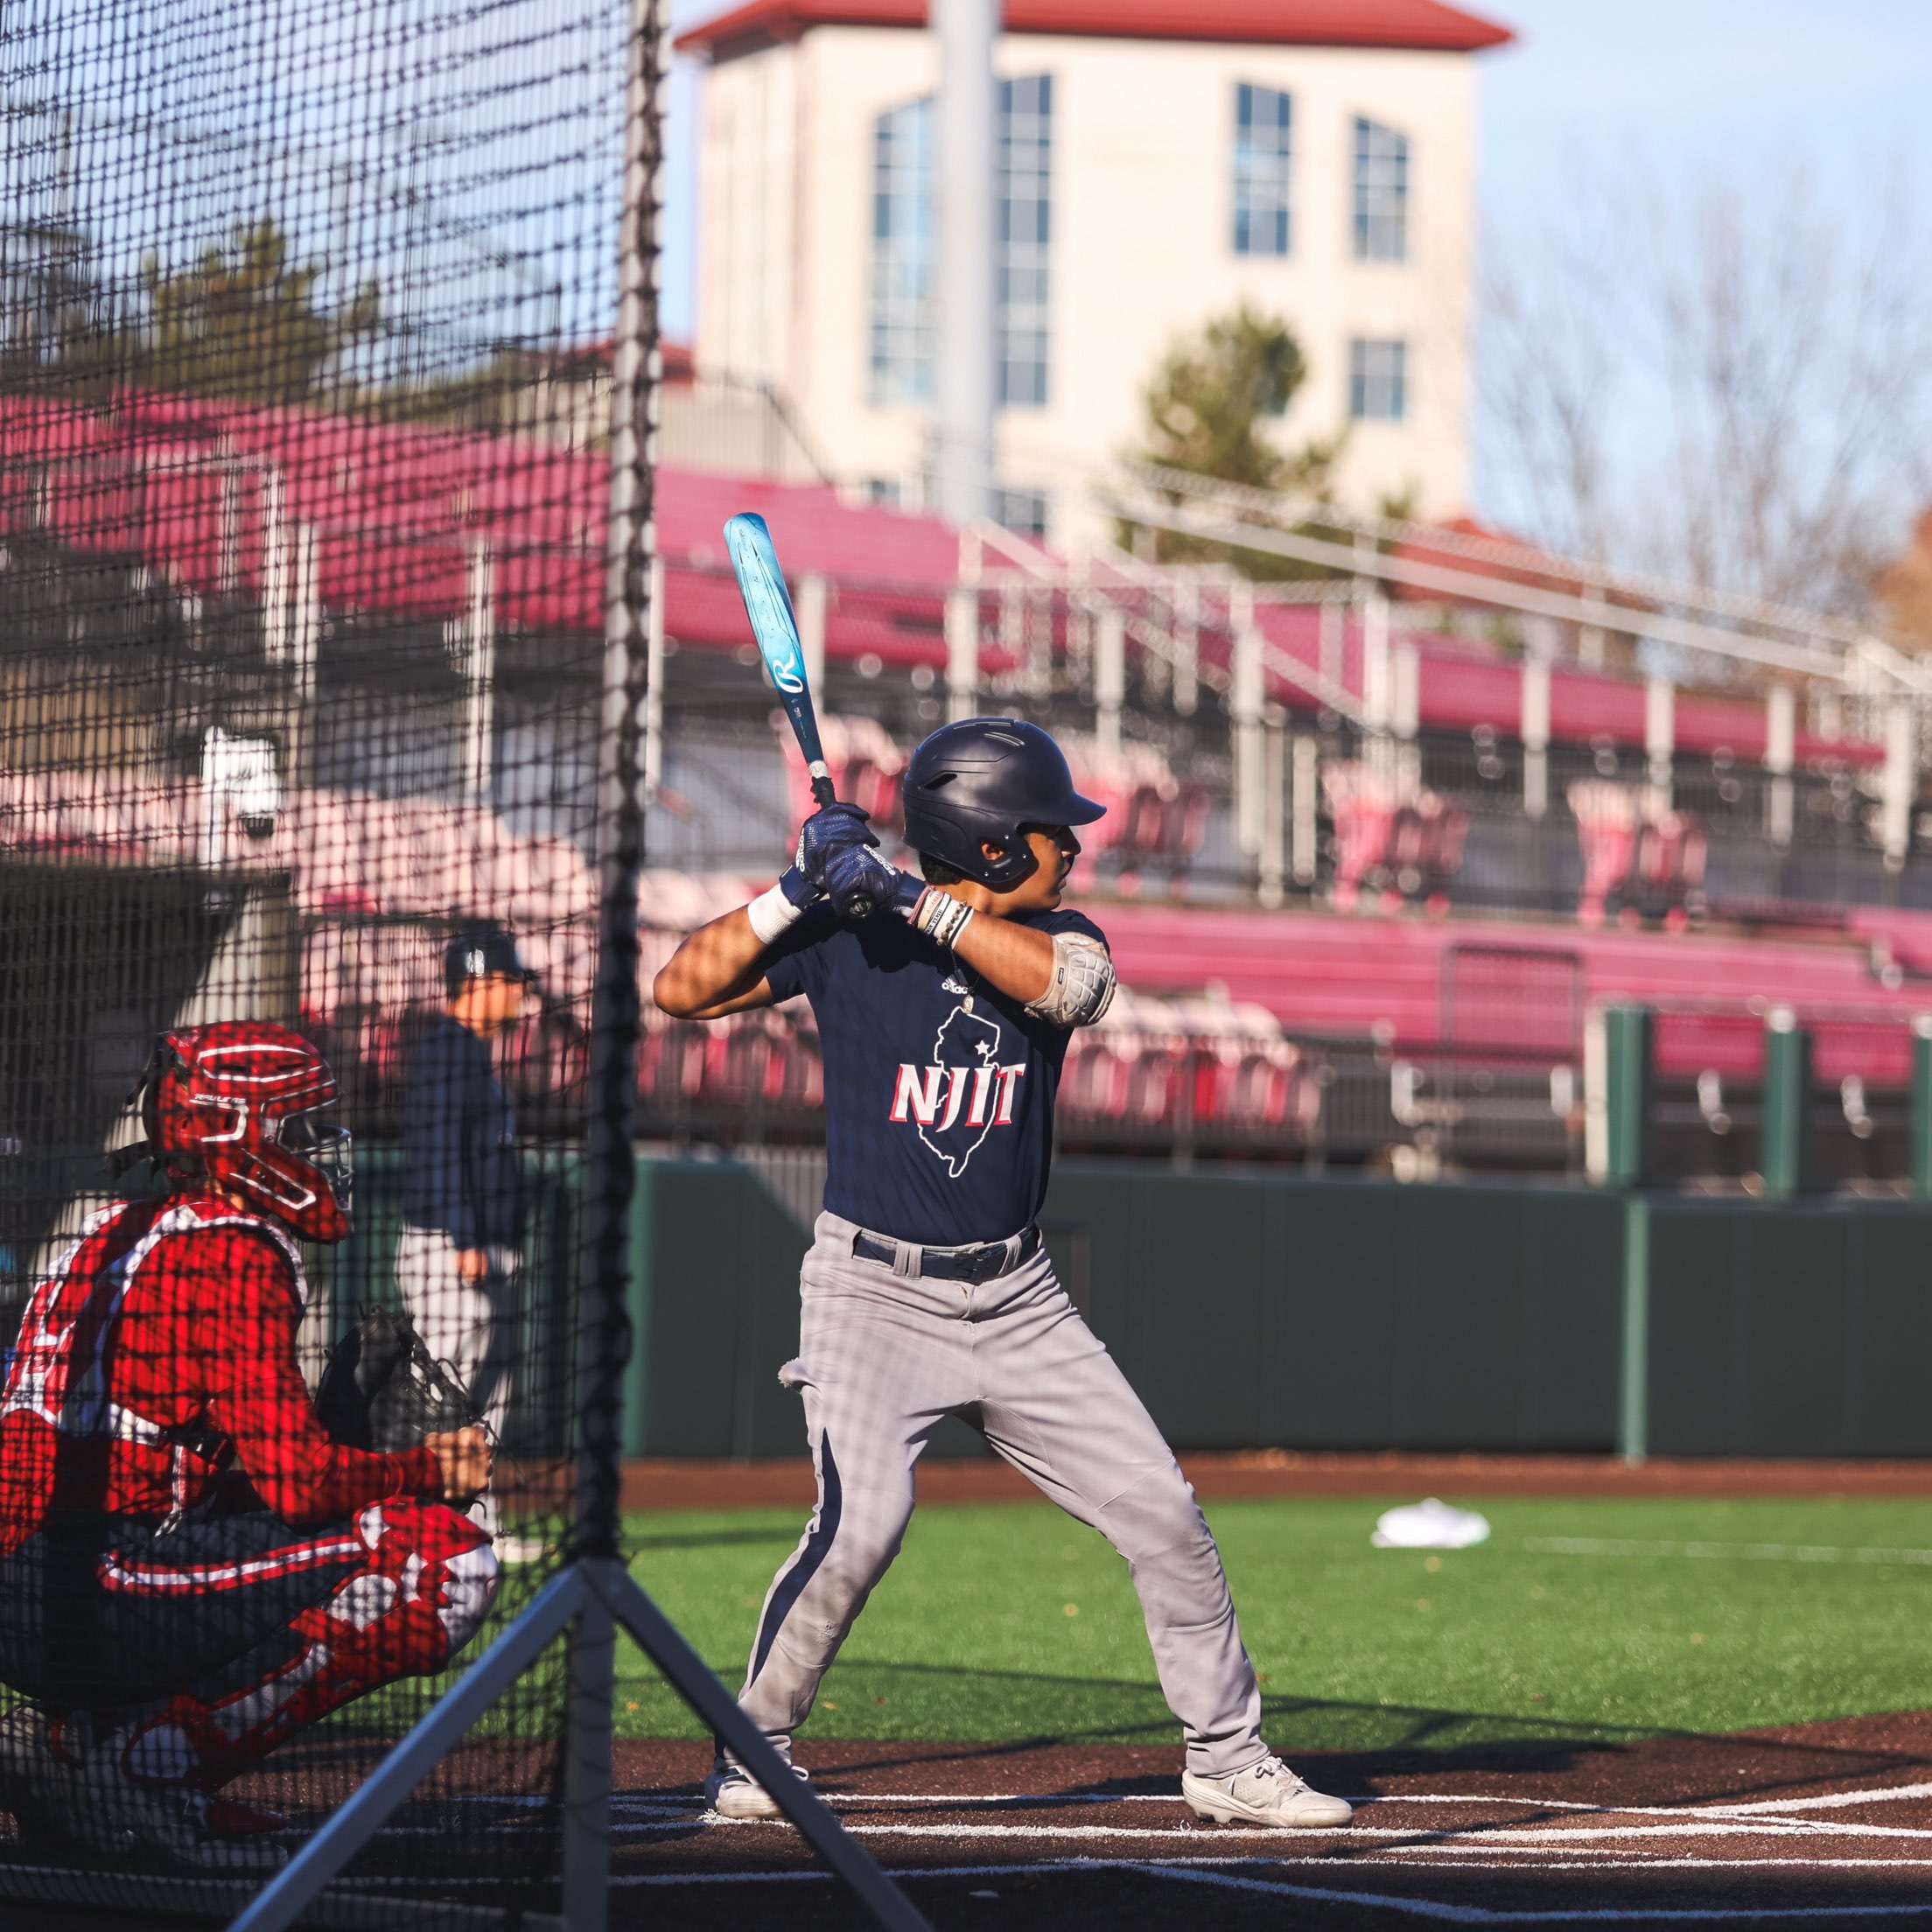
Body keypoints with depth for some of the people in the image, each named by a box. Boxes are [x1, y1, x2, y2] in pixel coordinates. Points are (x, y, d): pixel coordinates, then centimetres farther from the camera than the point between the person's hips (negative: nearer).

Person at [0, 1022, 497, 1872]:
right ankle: (155, 1760, -11)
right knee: (445, 1554, -12)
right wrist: (431, 1469, 5)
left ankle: (74, 1733, 11)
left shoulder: (117, 1231, 24)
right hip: (106, 1590, -9)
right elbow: (297, 1479, -13)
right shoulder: (235, 1253, -6)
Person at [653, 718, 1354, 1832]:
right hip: (875, 1291, -4)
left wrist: (914, 900, -27)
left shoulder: (1059, 938, 3)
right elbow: (684, 989, -10)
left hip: (1017, 1300, 4)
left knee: (1163, 1512, 3)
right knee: (862, 1522, -23)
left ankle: (1228, 1759, 17)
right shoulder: (844, 938, -5)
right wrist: (800, 890, -20)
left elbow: (1063, 984, -22)